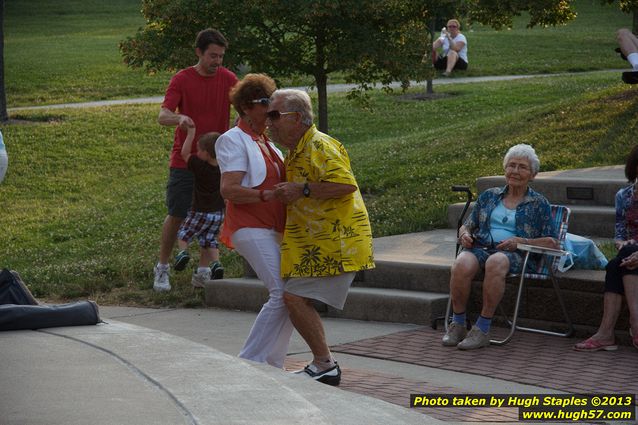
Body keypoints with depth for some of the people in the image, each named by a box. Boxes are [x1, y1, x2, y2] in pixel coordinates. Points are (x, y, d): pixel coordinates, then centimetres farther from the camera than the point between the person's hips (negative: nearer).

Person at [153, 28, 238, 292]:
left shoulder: (227, 79, 1)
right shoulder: (182, 80, -7)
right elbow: (162, 116, -16)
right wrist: (179, 118, -39)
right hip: (184, 159, -2)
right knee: (176, 215, 1)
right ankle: (162, 268, 15)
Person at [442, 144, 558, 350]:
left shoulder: (539, 204, 13)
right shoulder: (489, 196, 22)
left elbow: (552, 242, 6)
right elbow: (467, 225, 27)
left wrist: (522, 241, -9)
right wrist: (464, 234, 2)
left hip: (515, 254, -3)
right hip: (481, 246, 3)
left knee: (496, 262, -41)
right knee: (462, 264, -35)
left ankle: (482, 329, -34)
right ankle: (457, 325, -22)